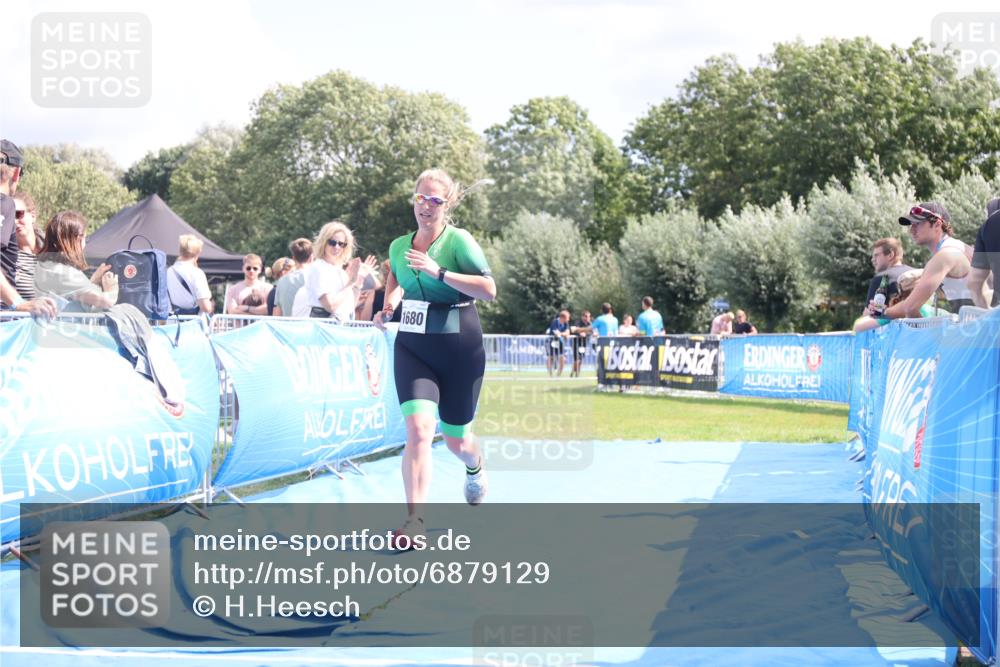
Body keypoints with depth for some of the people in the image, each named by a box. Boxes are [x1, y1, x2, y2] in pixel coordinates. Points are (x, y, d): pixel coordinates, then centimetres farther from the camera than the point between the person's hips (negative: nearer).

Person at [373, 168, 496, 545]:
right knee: (418, 428, -19)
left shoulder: (458, 240, -12)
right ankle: (415, 521, -20)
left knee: (455, 439, 11)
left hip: (458, 350, -3)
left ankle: (475, 469, 50)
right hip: (412, 348, 3)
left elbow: (489, 290, -21)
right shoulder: (399, 246, 4)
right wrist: (388, 307, 6)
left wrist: (440, 272, -28)